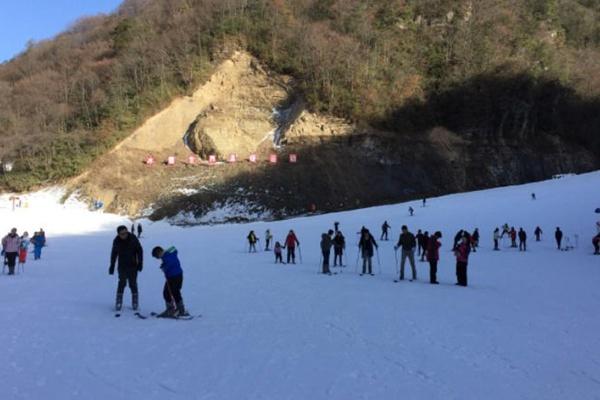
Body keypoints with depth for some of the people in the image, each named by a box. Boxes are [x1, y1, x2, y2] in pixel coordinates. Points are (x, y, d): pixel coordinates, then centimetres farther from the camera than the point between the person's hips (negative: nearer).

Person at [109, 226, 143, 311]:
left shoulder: (133, 238, -11)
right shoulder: (116, 241, -6)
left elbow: (139, 250, -4)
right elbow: (114, 254, 7)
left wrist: (140, 263, -8)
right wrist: (112, 266, 9)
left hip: (133, 266, -1)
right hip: (122, 266, 1)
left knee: (133, 284, 2)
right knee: (122, 283, -6)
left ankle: (135, 303, 14)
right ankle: (118, 303, 3)